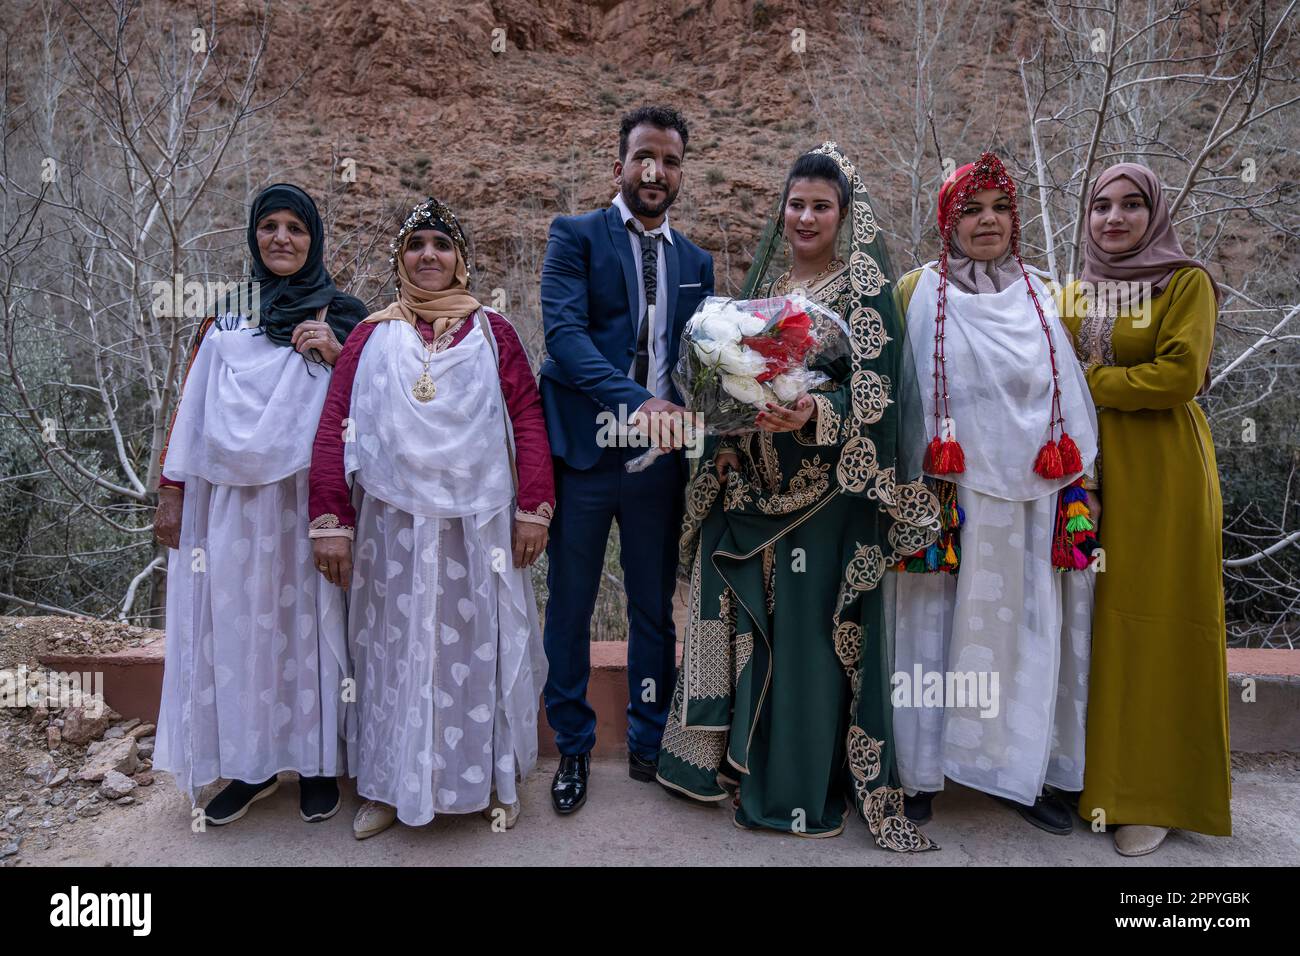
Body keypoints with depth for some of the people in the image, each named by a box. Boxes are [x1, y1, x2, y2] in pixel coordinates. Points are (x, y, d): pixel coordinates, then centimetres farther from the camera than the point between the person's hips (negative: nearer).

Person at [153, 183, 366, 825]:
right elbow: (192, 406, 12)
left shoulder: (341, 316, 7)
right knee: (235, 622, 5)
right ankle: (250, 765, 19)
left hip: (307, 497, -2)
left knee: (308, 618, 1)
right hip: (231, 500, 2)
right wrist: (171, 493, 8)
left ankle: (317, 761, 15)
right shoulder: (225, 318, 13)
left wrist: (337, 356, -12)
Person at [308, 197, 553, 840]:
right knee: (395, 648, 11)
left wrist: (533, 509, -8)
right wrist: (330, 521, -7)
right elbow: (334, 425, 1)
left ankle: (492, 780, 27)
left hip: (477, 524, -1)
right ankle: (390, 785, 28)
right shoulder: (373, 336, 6)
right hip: (394, 523, 1)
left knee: (477, 646, 10)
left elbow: (528, 419, 0)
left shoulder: (492, 333, 6)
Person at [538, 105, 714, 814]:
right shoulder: (576, 236, 1)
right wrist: (640, 400, -28)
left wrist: (686, 417, -13)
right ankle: (573, 747, 27)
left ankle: (649, 741, 31)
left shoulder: (695, 262, 14)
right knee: (570, 607, 8)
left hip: (659, 458, 4)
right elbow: (563, 330, -14)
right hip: (583, 453, -3)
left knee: (655, 607, 13)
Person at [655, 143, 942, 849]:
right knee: (753, 625, 10)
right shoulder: (763, 283, 13)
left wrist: (816, 413, -27)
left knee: (810, 629, 0)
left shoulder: (865, 290, -3)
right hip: (754, 485, 5)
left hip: (825, 488, -5)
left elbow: (874, 393, -10)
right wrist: (725, 439, -3)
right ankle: (752, 766, 28)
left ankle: (806, 790, 16)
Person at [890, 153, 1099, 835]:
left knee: (1027, 633, 8)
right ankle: (922, 771, 17)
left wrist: (1077, 486, 7)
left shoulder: (1037, 294, 12)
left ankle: (1022, 773, 23)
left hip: (1028, 494, 4)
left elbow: (1068, 395, 13)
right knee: (940, 626, 3)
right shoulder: (919, 292, 1)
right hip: (947, 491, -3)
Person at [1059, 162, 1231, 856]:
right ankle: (1093, 771, 20)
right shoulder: (1073, 292, 14)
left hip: (1162, 477, -4)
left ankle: (1154, 793, 12)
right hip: (1088, 473, 5)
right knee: (1093, 622, 7)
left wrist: (1088, 383, -10)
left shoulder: (1186, 282, -2)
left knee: (1155, 625, 0)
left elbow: (1180, 375, -14)